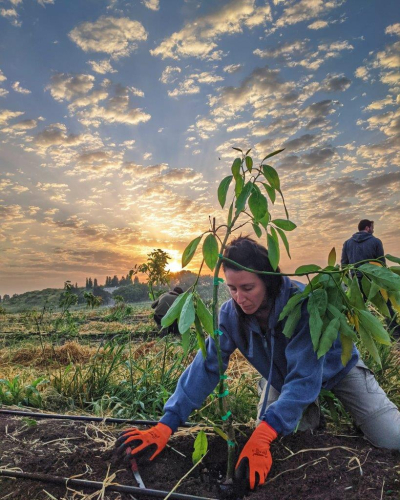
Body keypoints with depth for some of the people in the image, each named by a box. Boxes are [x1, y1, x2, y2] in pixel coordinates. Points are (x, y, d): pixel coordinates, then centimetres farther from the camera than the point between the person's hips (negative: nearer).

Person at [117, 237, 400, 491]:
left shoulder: (304, 303, -39)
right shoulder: (231, 314, -26)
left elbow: (303, 378, -42)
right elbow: (205, 367, -28)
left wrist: (262, 437, -50)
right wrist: (165, 426, -35)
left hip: (337, 369, -3)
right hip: (284, 377, 3)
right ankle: (311, 410, 27)